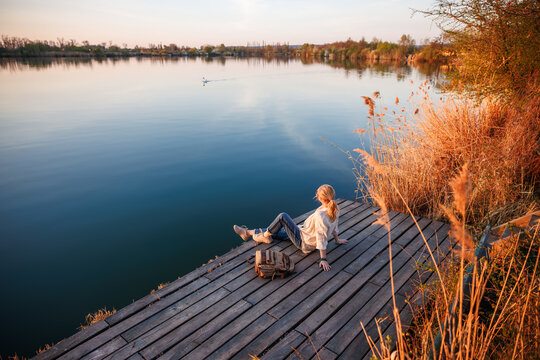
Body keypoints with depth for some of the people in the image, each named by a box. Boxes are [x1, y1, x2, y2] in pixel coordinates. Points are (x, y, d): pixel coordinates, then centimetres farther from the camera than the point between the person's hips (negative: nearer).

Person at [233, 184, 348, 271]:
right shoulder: (335, 210, -7)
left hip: (304, 242, -9)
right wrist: (337, 240, 25)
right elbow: (334, 227, 8)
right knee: (277, 231, 16)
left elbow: (322, 238, -30)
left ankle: (265, 236, 12)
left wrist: (323, 259, -26)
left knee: (282, 217, -11)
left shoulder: (320, 215, -33)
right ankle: (248, 232, 27)